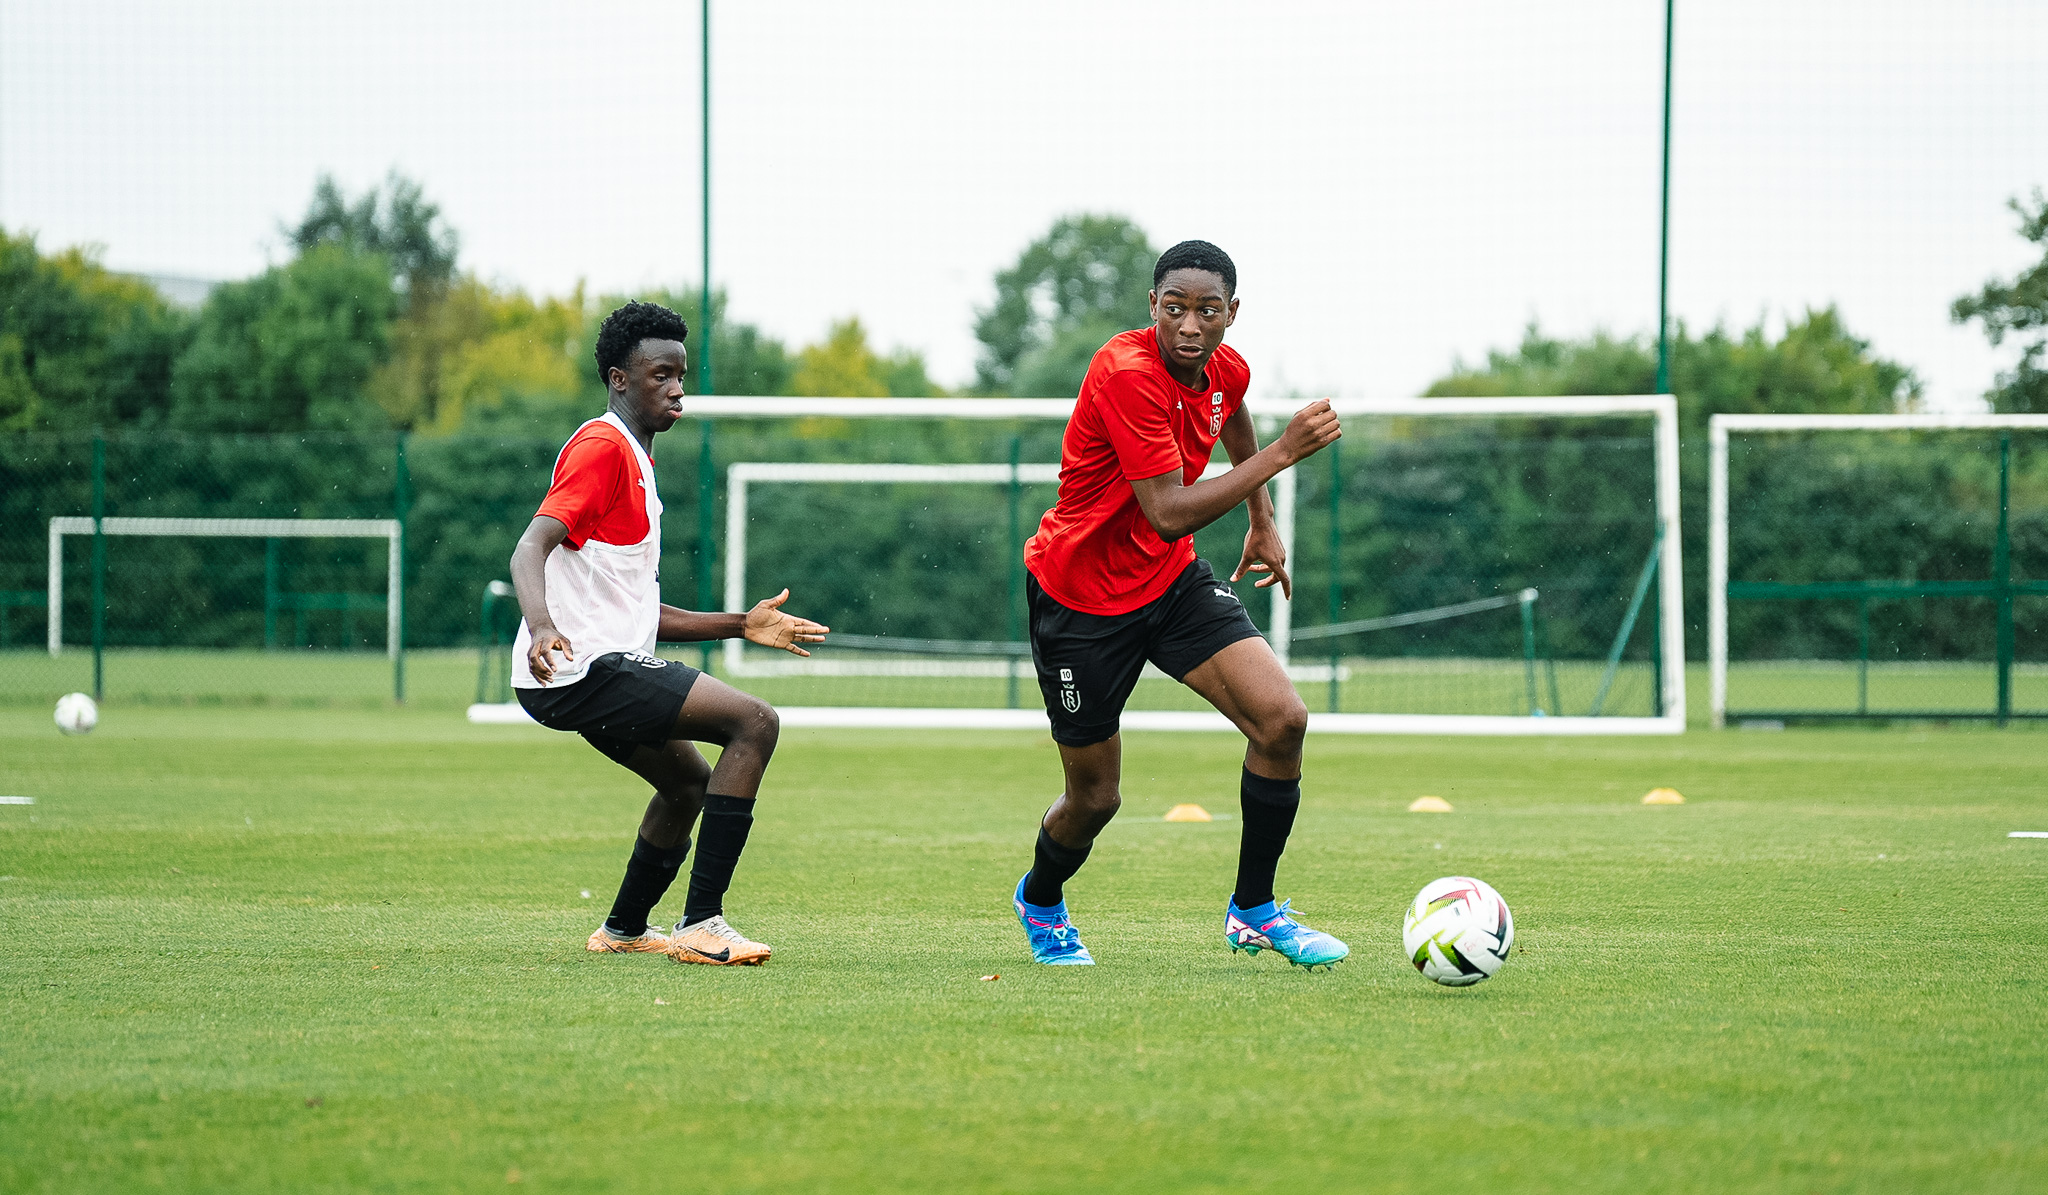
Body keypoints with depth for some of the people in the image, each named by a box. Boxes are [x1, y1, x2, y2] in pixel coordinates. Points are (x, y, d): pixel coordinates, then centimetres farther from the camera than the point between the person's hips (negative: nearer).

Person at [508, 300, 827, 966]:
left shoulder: (636, 461, 23)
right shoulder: (602, 446, -9)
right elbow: (530, 549, -22)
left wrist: (740, 625, 22)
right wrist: (544, 627, -41)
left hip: (607, 665, 11)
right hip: (583, 668, -11)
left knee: (690, 781, 28)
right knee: (754, 723, -18)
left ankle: (624, 930, 40)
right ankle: (701, 925, -20)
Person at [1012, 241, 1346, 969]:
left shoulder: (1225, 370, -5)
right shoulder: (1128, 375, -30)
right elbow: (1169, 515, -35)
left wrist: (1263, 522, 24)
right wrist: (1281, 454, -34)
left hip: (1174, 582, 6)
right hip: (1080, 598, -6)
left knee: (1282, 721, -14)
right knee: (1095, 798, 5)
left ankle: (1253, 911, 3)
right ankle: (1040, 901, 40)